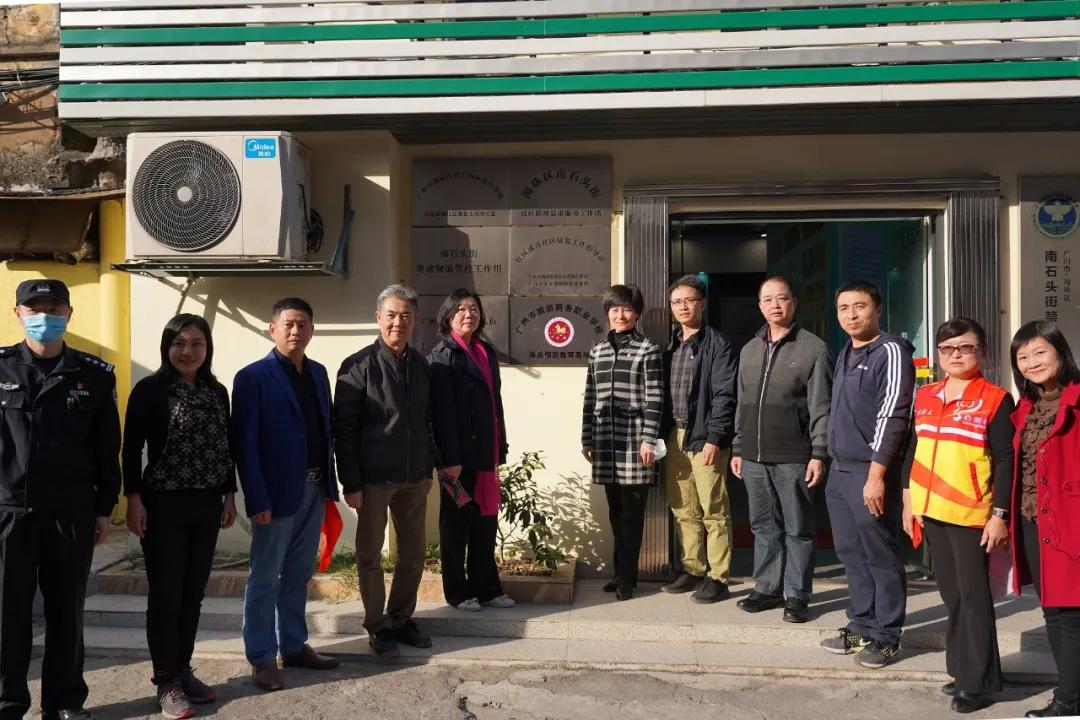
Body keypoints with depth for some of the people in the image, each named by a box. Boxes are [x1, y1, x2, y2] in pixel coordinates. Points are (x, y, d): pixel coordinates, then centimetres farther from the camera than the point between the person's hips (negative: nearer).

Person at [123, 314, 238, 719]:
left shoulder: (217, 392, 8)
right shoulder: (149, 390, -6)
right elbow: (131, 449, -7)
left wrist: (229, 495, 11)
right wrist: (134, 499, -12)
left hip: (206, 506, 5)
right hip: (164, 504, -4)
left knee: (193, 593, 11)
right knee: (166, 594, 2)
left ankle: (183, 671, 24)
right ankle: (166, 682, 13)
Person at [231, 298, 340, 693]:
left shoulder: (318, 373, 10)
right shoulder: (253, 377, -10)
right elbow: (244, 443, -13)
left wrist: (330, 484, 9)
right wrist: (257, 499, -17)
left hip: (313, 489, 6)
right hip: (277, 492, -6)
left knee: (299, 575, 16)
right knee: (265, 579, 5)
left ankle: (294, 646, 28)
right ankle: (261, 658, 16)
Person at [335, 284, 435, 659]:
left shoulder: (420, 364, 8)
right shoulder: (359, 365, -8)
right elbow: (344, 428, -9)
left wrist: (428, 467, 13)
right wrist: (350, 483, -12)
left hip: (414, 477, 5)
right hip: (374, 478, -5)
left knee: (414, 553, 12)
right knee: (370, 556, 6)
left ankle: (401, 619, 28)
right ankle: (378, 627, 19)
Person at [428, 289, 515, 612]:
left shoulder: (487, 352, 14)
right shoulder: (442, 355, -7)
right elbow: (442, 411, -14)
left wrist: (500, 450, 13)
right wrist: (449, 459, -19)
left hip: (485, 453, 7)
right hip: (459, 455, -6)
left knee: (486, 523, 12)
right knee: (457, 523, 5)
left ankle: (486, 588, 22)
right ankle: (457, 591, 16)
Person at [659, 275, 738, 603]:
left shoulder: (717, 344, -5)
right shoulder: (670, 346, 15)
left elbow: (724, 396, -11)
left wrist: (714, 438, -17)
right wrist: (660, 436, 10)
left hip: (704, 437, -6)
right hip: (673, 436, 6)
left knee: (713, 511, -2)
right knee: (683, 510, 11)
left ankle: (718, 578, 6)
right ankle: (691, 570, 22)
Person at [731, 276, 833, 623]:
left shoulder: (813, 348, -3)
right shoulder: (749, 350, 14)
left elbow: (821, 407, -7)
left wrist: (819, 453, -12)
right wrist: (737, 448, 15)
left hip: (793, 458, -5)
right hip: (754, 457, 5)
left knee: (797, 529, 3)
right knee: (764, 526, 12)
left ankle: (797, 595, 11)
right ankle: (767, 588, 21)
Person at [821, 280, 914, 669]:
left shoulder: (890, 352, -10)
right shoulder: (846, 354, 15)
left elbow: (892, 416, -16)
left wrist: (876, 475, -20)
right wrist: (832, 462, 16)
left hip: (870, 473, -8)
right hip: (839, 471, 8)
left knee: (881, 557, 1)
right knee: (851, 553, 13)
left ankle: (885, 636, 11)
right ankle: (861, 626, 24)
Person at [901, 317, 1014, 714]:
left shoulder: (995, 400, -7)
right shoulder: (925, 396, 9)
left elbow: (1005, 461, -8)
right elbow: (913, 449, 14)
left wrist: (999, 514, -12)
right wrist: (908, 501, 10)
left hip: (971, 515, -5)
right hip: (931, 510, 5)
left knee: (973, 596, 2)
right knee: (951, 594, 15)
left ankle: (979, 681, 13)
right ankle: (962, 668, 27)